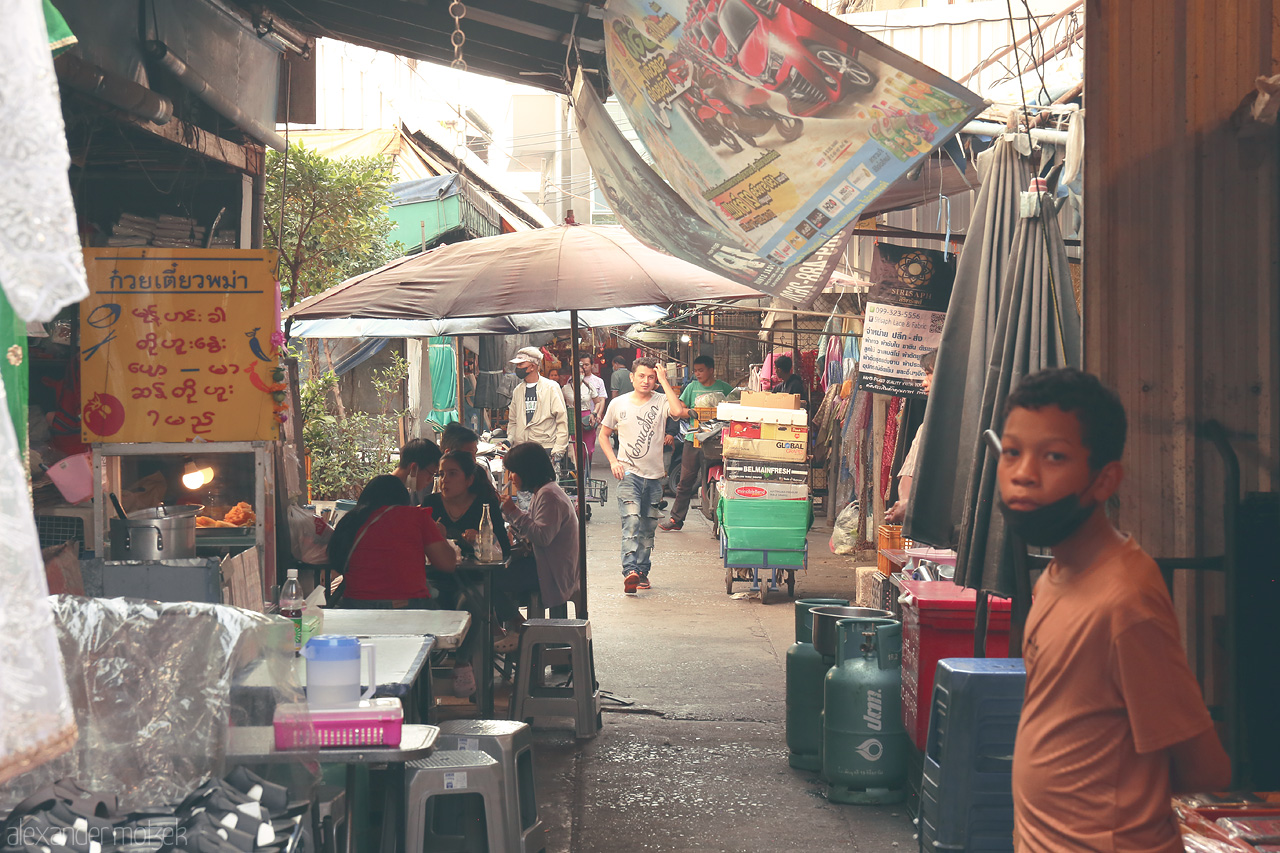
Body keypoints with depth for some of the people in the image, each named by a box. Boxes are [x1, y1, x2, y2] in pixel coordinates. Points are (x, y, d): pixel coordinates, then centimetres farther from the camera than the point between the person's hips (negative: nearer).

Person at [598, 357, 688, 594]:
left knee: (648, 527, 10)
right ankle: (630, 571, -30)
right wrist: (613, 461, -1)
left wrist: (664, 381, -16)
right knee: (632, 521, -19)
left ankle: (642, 572, 23)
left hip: (654, 475, 2)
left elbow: (679, 411, -25)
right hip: (628, 473, -2)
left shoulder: (661, 402, -1)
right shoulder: (618, 404, 3)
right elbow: (603, 435, 14)